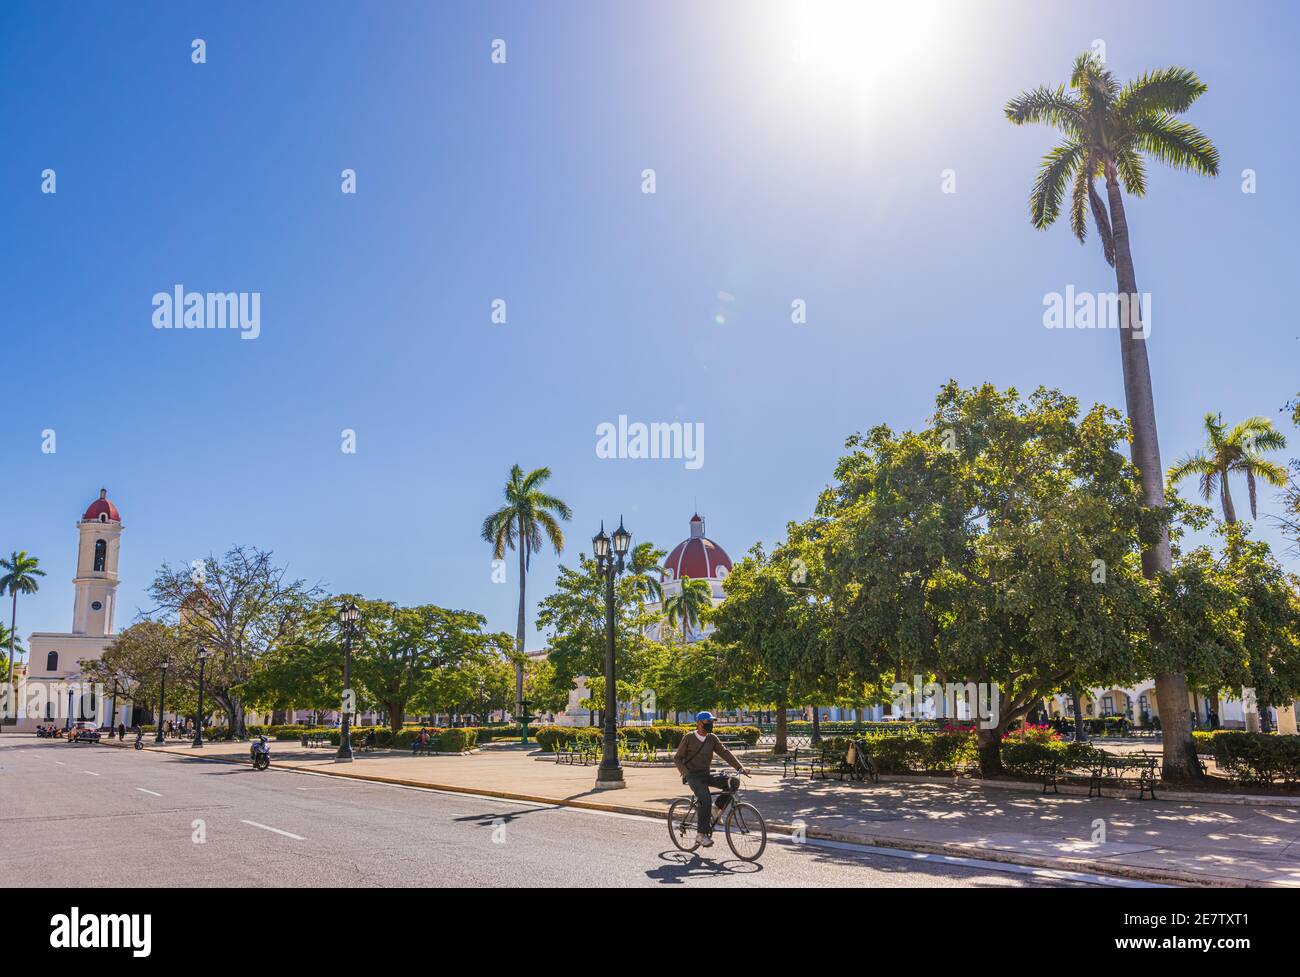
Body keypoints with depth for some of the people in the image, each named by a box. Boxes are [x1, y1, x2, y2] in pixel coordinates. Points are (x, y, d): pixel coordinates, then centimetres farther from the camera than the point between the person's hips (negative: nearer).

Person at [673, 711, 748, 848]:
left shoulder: (712, 738, 7)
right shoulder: (689, 738, -5)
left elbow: (725, 753, 1)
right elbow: (677, 758, -2)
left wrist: (740, 767, -11)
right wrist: (685, 773, -17)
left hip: (706, 775, 5)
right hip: (693, 775, -5)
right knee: (706, 799, -30)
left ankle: (718, 809, 0)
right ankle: (702, 834, -23)